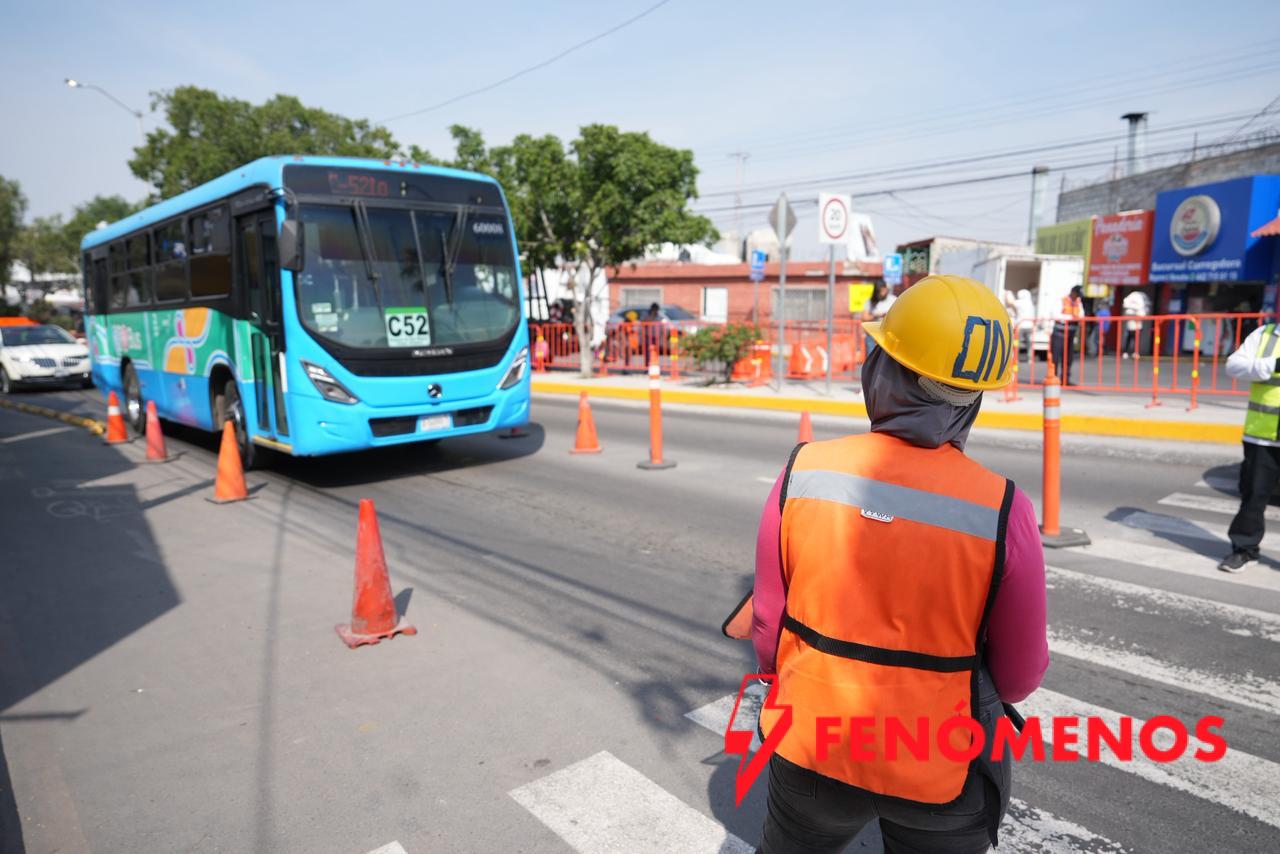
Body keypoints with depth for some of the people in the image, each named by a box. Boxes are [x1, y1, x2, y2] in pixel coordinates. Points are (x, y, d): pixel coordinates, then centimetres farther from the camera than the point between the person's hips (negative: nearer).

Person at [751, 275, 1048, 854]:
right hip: (940, 773, -1)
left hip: (811, 748, 1)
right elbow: (1019, 676, -9)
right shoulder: (1001, 511, -21)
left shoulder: (804, 473, -17)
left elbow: (768, 628, -7)